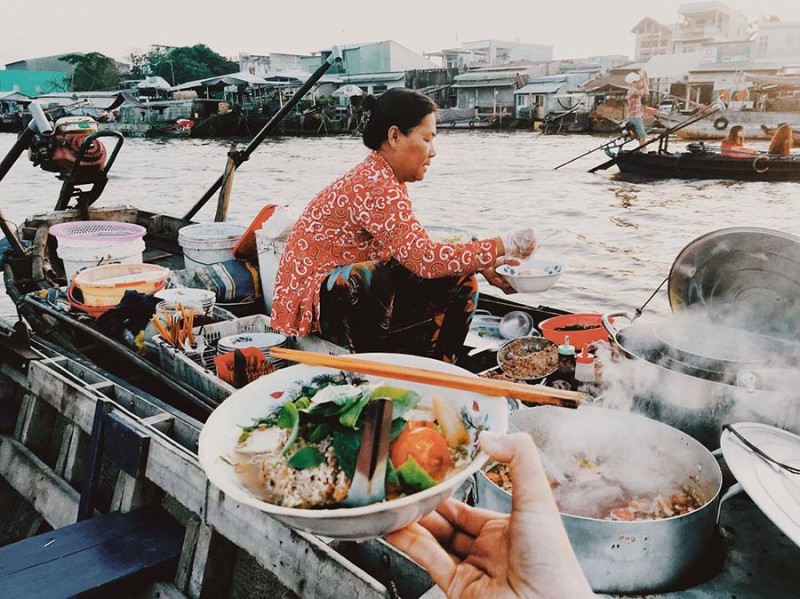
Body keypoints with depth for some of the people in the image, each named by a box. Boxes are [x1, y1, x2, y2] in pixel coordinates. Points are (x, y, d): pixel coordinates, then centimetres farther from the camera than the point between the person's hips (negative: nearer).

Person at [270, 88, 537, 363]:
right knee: (368, 277, -42)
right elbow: (425, 259, -30)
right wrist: (502, 246, -22)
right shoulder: (374, 186, -24)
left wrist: (482, 265, -1)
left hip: (364, 295, 10)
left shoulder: (386, 179, 7)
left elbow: (418, 248, 9)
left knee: (460, 283, 1)